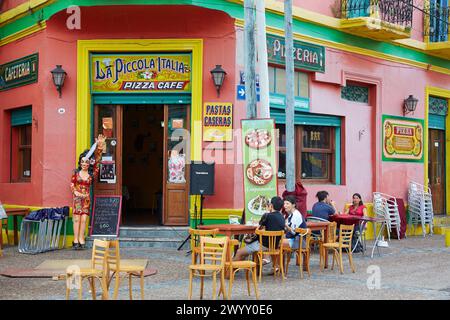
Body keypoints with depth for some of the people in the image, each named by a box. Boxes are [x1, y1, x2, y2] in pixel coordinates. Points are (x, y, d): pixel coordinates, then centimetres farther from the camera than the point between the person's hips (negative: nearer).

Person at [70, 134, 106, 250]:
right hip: (77, 198, -1)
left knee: (83, 219, 1)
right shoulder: (76, 172, 2)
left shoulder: (92, 174, 2)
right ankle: (76, 240, -2)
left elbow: (97, 161, -5)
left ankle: (81, 239, 6)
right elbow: (72, 183, 8)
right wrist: (75, 192, -8)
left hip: (86, 198, 1)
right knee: (77, 219, -3)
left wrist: (99, 147, -13)